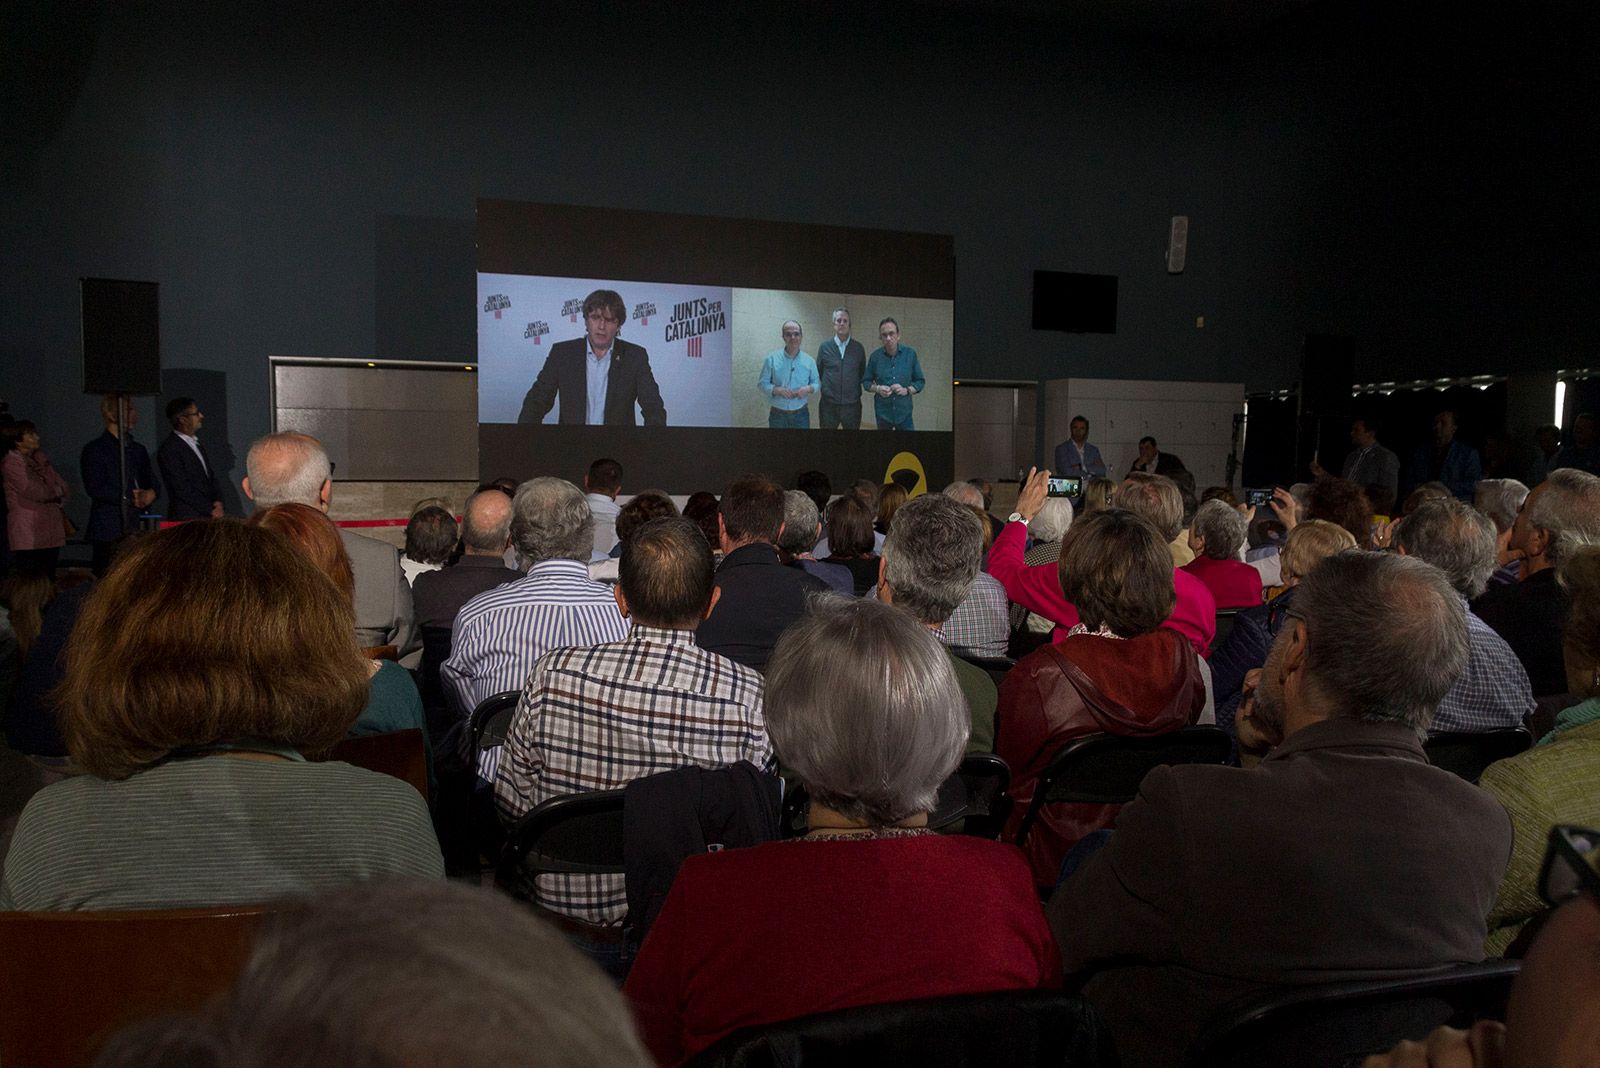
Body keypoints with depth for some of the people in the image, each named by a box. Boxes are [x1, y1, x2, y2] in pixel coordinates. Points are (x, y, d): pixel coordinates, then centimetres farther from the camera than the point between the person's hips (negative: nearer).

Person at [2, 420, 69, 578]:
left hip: (50, 532, 7)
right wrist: (56, 491, 4)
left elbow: (63, 487, 10)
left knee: (49, 578, 8)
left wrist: (48, 493, -9)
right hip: (28, 535, -7)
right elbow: (35, 492, -14)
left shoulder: (39, 459, 15)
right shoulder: (12, 463, -6)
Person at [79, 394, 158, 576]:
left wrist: (151, 493, -5)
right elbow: (94, 488, -9)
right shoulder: (94, 450, 0)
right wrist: (130, 498, -10)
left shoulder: (138, 450, 18)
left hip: (135, 529, 5)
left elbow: (153, 483, 18)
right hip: (108, 532, -5)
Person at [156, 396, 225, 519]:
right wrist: (210, 511, -11)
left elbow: (212, 475, 16)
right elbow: (183, 489, -12)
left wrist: (218, 501, -1)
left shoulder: (196, 444, 16)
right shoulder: (169, 449, -8)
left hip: (209, 517, 7)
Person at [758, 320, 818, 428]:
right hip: (777, 415, -2)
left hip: (801, 414, 2)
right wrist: (777, 390, -20)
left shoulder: (809, 360, 4)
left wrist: (808, 389, -12)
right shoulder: (772, 358, -3)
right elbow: (762, 383, -2)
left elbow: (817, 382, 10)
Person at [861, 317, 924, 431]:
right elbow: (866, 382, 5)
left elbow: (920, 381, 2)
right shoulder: (875, 356, -3)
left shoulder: (910, 354, -4)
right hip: (882, 413, 1)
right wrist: (877, 389, -15)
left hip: (904, 413, -1)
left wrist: (907, 390, -16)